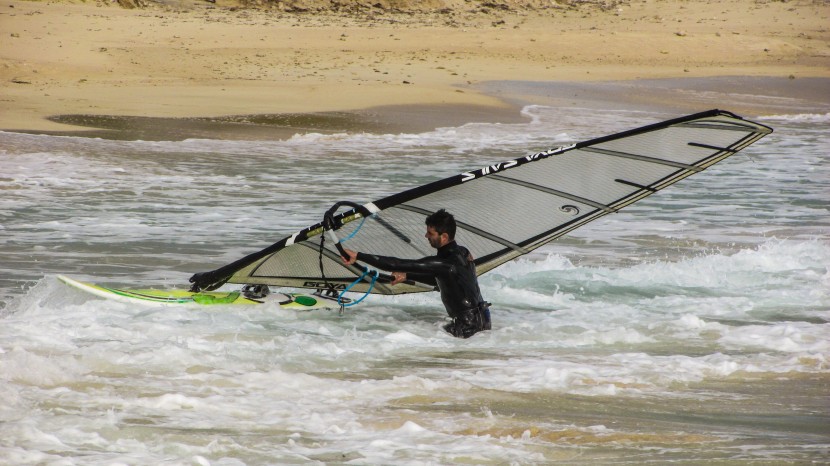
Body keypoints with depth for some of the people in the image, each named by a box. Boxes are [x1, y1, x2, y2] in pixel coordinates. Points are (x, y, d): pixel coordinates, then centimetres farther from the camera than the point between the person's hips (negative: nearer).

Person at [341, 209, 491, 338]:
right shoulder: (462, 252, 6)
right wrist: (407, 276, 20)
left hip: (468, 325, -9)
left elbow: (398, 264, -23)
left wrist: (358, 256, -20)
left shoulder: (446, 262, -22)